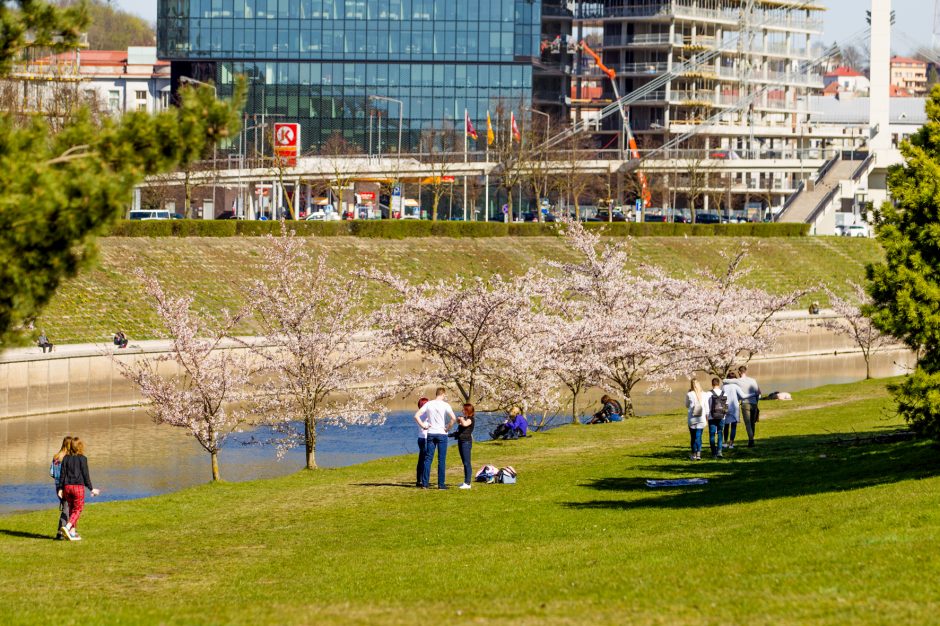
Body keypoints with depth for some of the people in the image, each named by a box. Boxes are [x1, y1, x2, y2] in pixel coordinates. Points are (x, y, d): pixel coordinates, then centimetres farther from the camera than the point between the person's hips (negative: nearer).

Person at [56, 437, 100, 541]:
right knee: (78, 509, 1)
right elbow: (85, 475, -6)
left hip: (67, 486, 5)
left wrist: (60, 488, 10)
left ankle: (72, 533, 13)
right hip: (78, 486, -5)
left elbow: (62, 474, 5)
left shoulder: (66, 458, 5)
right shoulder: (82, 458, -6)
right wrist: (91, 489, 2)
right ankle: (67, 527, -19)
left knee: (72, 509, 15)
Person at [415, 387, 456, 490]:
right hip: (442, 434, -3)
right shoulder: (445, 405, -8)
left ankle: (425, 483, 5)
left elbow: (417, 415, -2)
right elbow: (453, 418, -20)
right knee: (441, 460, 2)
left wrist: (423, 425, 4)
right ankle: (441, 484, 2)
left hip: (430, 434, 3)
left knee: (428, 459, 7)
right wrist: (448, 427, -6)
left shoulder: (429, 404, 3)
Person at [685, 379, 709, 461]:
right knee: (699, 436, 5)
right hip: (701, 419, 2)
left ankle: (694, 455, 10)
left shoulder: (689, 395, -8)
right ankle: (699, 454, -4)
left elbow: (687, 405, 7)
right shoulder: (703, 395, -1)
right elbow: (706, 407, 5)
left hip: (692, 419, -2)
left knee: (693, 437, 7)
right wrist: (707, 417, 16)